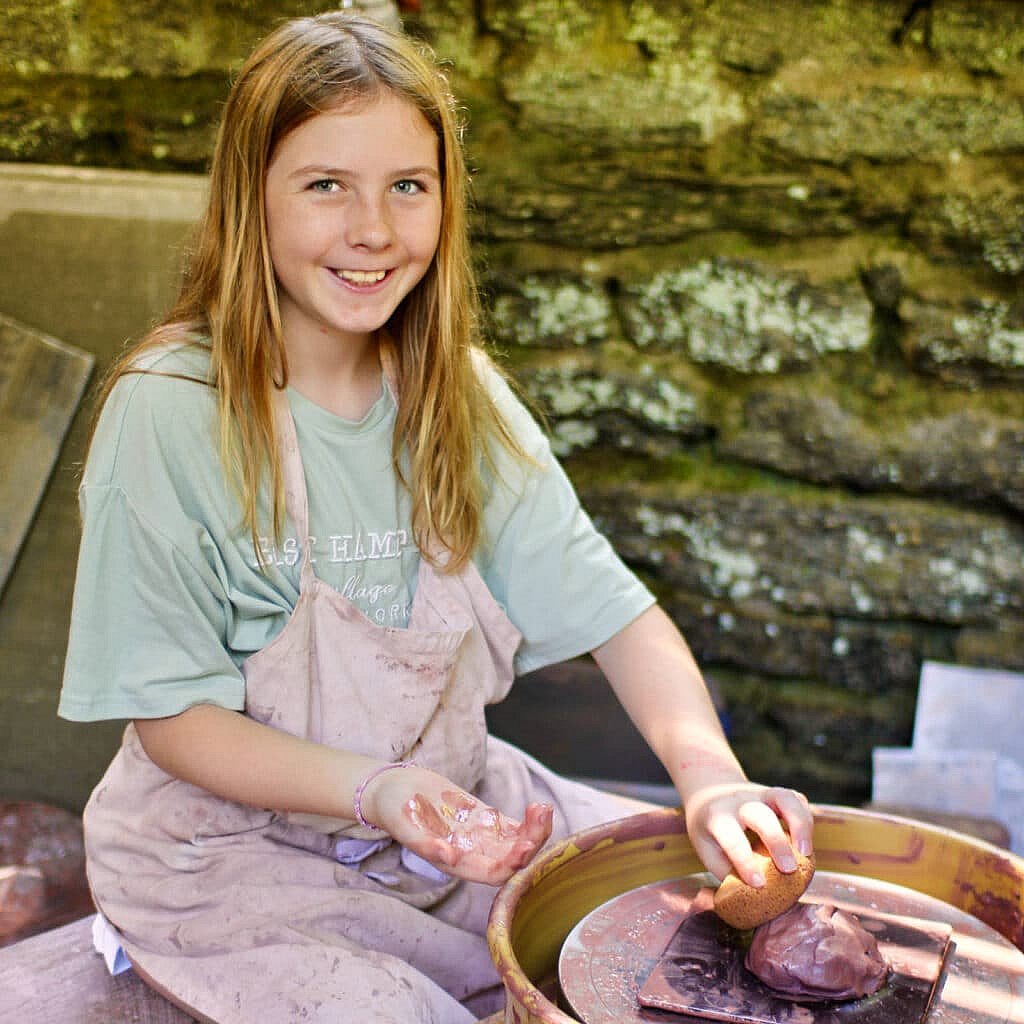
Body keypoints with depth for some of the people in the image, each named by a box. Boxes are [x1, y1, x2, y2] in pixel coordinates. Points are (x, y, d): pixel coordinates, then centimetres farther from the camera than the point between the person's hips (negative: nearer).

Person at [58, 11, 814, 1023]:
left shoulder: (457, 395, -2)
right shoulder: (167, 413, -19)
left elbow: (611, 606, -6)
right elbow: (174, 715, -15)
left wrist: (709, 775, -24)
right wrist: (377, 790, -31)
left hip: (451, 809, 5)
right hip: (232, 845, -4)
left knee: (719, 905, -3)